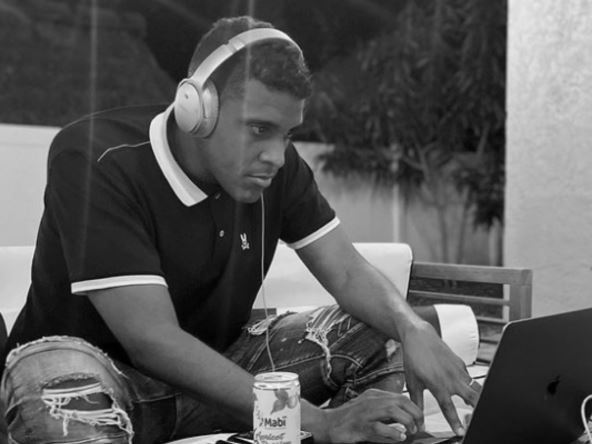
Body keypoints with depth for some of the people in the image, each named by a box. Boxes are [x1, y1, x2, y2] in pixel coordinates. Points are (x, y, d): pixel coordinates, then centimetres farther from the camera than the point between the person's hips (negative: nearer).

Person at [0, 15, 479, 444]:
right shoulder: (94, 160, -26)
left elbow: (348, 272, -6)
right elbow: (151, 338, -32)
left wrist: (415, 329, -30)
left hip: (215, 364, 5)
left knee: (386, 336, -11)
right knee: (66, 393, -42)